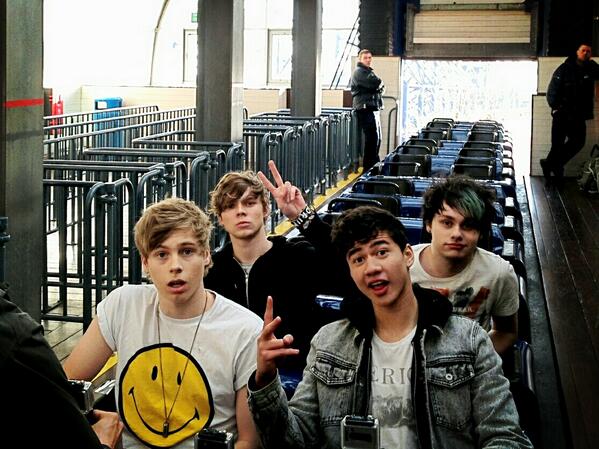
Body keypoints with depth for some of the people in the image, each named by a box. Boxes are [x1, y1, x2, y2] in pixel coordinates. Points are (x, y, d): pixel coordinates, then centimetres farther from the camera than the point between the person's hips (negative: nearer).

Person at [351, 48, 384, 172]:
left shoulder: (369, 71, 25)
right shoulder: (359, 71, -5)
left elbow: (381, 88, 17)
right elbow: (376, 83, -19)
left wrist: (379, 86, -4)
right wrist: (380, 84, 2)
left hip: (374, 108, 10)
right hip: (366, 108, -10)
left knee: (377, 138, 13)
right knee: (372, 138, -13)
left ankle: (375, 164, 21)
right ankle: (368, 168, -11)